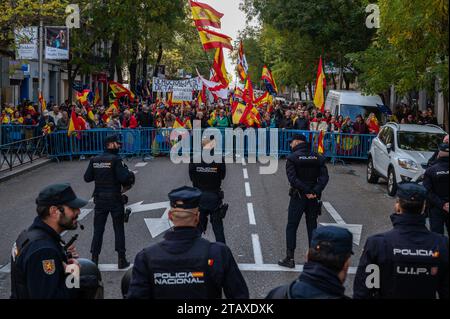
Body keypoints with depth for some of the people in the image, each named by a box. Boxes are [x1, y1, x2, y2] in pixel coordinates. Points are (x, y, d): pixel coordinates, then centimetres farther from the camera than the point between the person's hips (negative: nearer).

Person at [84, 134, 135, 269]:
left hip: (100, 199, 4)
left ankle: (94, 259, 12)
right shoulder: (115, 160, -14)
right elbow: (124, 177, -22)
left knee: (98, 229, 11)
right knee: (119, 229, 7)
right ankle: (121, 260, 9)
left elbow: (87, 178, 4)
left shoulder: (94, 160, 2)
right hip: (115, 199, -4)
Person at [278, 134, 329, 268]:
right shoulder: (318, 158, 5)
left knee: (291, 228, 5)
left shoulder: (292, 157, -7)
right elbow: (324, 177, -5)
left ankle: (290, 258, 5)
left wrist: (306, 191, -17)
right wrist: (315, 192, -13)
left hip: (297, 197, -4)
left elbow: (292, 178, -19)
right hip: (313, 198, 4)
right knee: (312, 228, 12)